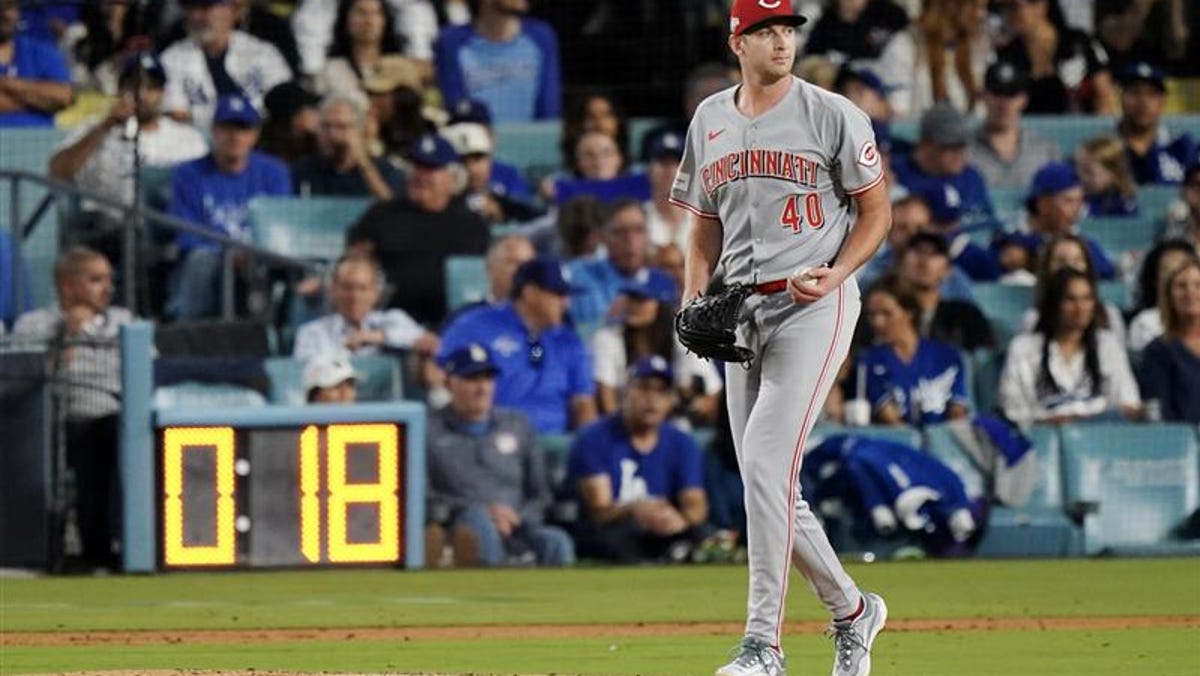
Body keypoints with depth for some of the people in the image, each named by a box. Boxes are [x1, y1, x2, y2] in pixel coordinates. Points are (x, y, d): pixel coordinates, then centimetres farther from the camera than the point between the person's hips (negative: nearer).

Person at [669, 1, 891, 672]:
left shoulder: (833, 115, -4)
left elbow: (876, 212, 0)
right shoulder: (709, 121, 11)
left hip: (815, 306, -6)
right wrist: (695, 300, 4)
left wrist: (834, 275, -16)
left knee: (767, 462, -19)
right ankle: (851, 609, 28)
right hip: (742, 314, 6)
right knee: (770, 485, 7)